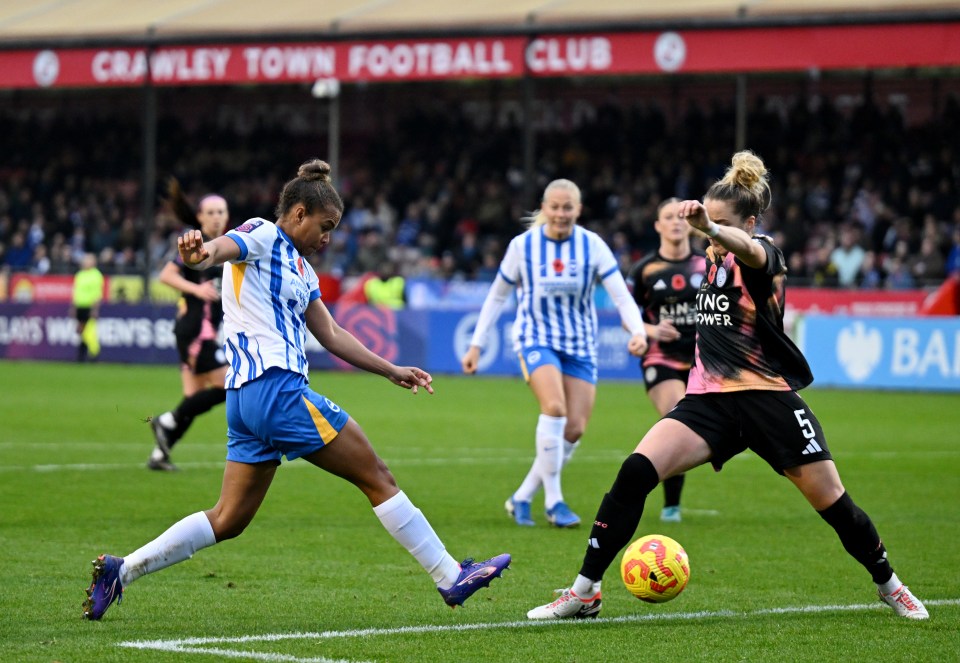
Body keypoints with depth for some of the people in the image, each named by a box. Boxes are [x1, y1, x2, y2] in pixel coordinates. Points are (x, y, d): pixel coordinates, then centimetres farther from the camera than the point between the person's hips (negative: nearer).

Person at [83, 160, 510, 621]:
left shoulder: (302, 269, 24)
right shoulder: (261, 236, -3)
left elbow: (331, 335, 29)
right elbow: (220, 249, -25)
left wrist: (391, 371, 29)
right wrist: (198, 253, -49)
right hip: (277, 388, -10)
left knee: (228, 520, 8)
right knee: (376, 477, -3)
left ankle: (120, 570, 7)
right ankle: (451, 578, 1)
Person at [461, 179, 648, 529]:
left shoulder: (593, 246, -5)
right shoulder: (523, 245, -5)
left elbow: (622, 296, -10)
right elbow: (497, 296, 6)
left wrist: (638, 331, -28)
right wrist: (476, 345, 3)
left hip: (580, 344, 3)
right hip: (536, 338, -3)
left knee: (574, 429, -4)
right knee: (554, 407, -27)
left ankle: (522, 498, 12)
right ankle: (554, 501, -20)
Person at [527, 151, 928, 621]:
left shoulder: (763, 254, -10)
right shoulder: (714, 259, 10)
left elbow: (747, 249, -39)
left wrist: (708, 227, -59)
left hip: (768, 399, -5)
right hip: (710, 399, 5)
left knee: (833, 503, -1)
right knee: (635, 472, -17)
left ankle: (888, 585, 27)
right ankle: (584, 592, -15)